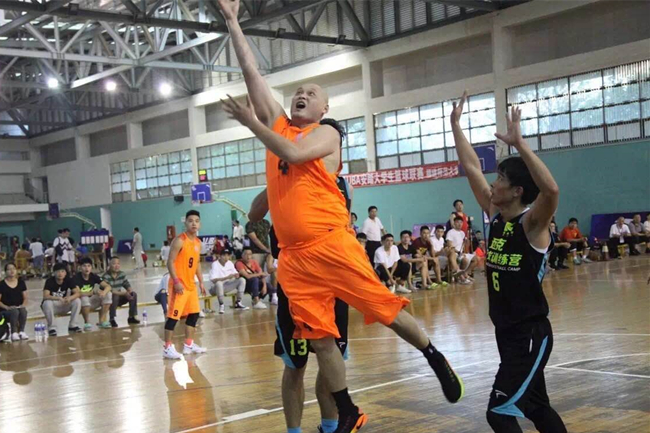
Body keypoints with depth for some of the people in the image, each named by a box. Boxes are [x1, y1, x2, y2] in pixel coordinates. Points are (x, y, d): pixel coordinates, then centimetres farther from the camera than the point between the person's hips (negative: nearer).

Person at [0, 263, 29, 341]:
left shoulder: (21, 282, 9)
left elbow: (25, 298, 12)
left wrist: (23, 305, -9)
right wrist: (7, 307, -19)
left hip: (19, 307, 3)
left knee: (23, 311, -32)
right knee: (14, 312, -36)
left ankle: (21, 332, -22)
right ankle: (14, 333, -25)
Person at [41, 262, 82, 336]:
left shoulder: (68, 280, -8)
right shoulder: (50, 281, -19)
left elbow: (77, 293, -16)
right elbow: (45, 296, -31)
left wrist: (70, 298, -38)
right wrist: (59, 298, -45)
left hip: (63, 306, 3)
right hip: (52, 305, -3)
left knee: (77, 301, -20)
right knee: (47, 303, -36)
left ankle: (72, 325, -6)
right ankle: (51, 327, -18)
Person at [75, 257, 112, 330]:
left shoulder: (94, 276, -5)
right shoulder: (77, 277, -18)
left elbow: (108, 286, -10)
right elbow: (78, 293, -30)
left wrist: (104, 292, -32)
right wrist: (94, 292, -34)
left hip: (90, 302, 5)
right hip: (80, 303, -5)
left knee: (108, 294, -14)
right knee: (84, 298, -38)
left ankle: (102, 321, -10)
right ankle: (87, 323, -19)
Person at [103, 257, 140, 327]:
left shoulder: (122, 274, -1)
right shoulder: (105, 277, -22)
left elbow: (128, 286, 1)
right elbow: (110, 291, -29)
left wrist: (130, 292, -23)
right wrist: (124, 293, -31)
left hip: (119, 298, 6)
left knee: (134, 294, -11)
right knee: (115, 296, -37)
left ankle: (132, 317, -2)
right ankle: (112, 319, -20)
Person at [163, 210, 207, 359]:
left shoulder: (198, 242, 10)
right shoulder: (179, 241, -15)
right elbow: (170, 262, -17)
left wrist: (201, 282, 16)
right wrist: (176, 282, -24)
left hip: (191, 284, 8)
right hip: (179, 284, -8)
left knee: (194, 313, 13)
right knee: (174, 315, -7)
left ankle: (188, 344, 24)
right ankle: (167, 348, -2)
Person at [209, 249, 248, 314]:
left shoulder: (230, 263, 0)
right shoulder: (215, 264, -19)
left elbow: (236, 274, 7)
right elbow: (213, 280, -29)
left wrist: (236, 275, -19)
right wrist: (227, 277, -35)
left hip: (227, 285, 6)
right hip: (216, 288, -6)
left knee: (242, 280, -9)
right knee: (219, 283, -40)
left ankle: (238, 303, -7)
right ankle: (221, 305, -23)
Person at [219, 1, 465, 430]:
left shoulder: (327, 133, 3)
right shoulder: (278, 124, 17)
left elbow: (293, 153, -17)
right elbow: (252, 72, 17)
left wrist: (250, 122, -11)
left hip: (332, 245, -5)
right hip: (293, 256, 5)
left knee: (385, 309, -2)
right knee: (320, 339, 6)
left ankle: (436, 359, 21)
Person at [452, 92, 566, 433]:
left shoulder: (533, 223, -17)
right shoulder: (495, 215, 3)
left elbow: (551, 189, -38)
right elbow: (472, 167, 7)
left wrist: (519, 143, -42)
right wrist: (455, 125, 6)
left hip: (531, 334, -8)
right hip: (506, 332, 9)